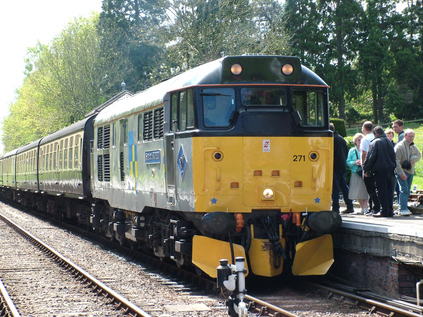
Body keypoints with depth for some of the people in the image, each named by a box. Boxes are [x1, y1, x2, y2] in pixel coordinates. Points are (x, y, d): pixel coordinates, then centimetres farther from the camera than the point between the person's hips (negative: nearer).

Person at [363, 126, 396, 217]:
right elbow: (393, 156, 15)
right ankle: (390, 210, 11)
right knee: (389, 190, 10)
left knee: (381, 190, -3)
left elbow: (370, 157, -10)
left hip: (380, 169, -6)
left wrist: (366, 169, -3)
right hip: (390, 169, 6)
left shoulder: (375, 143, -9)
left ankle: (384, 211, -6)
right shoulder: (389, 141, 11)